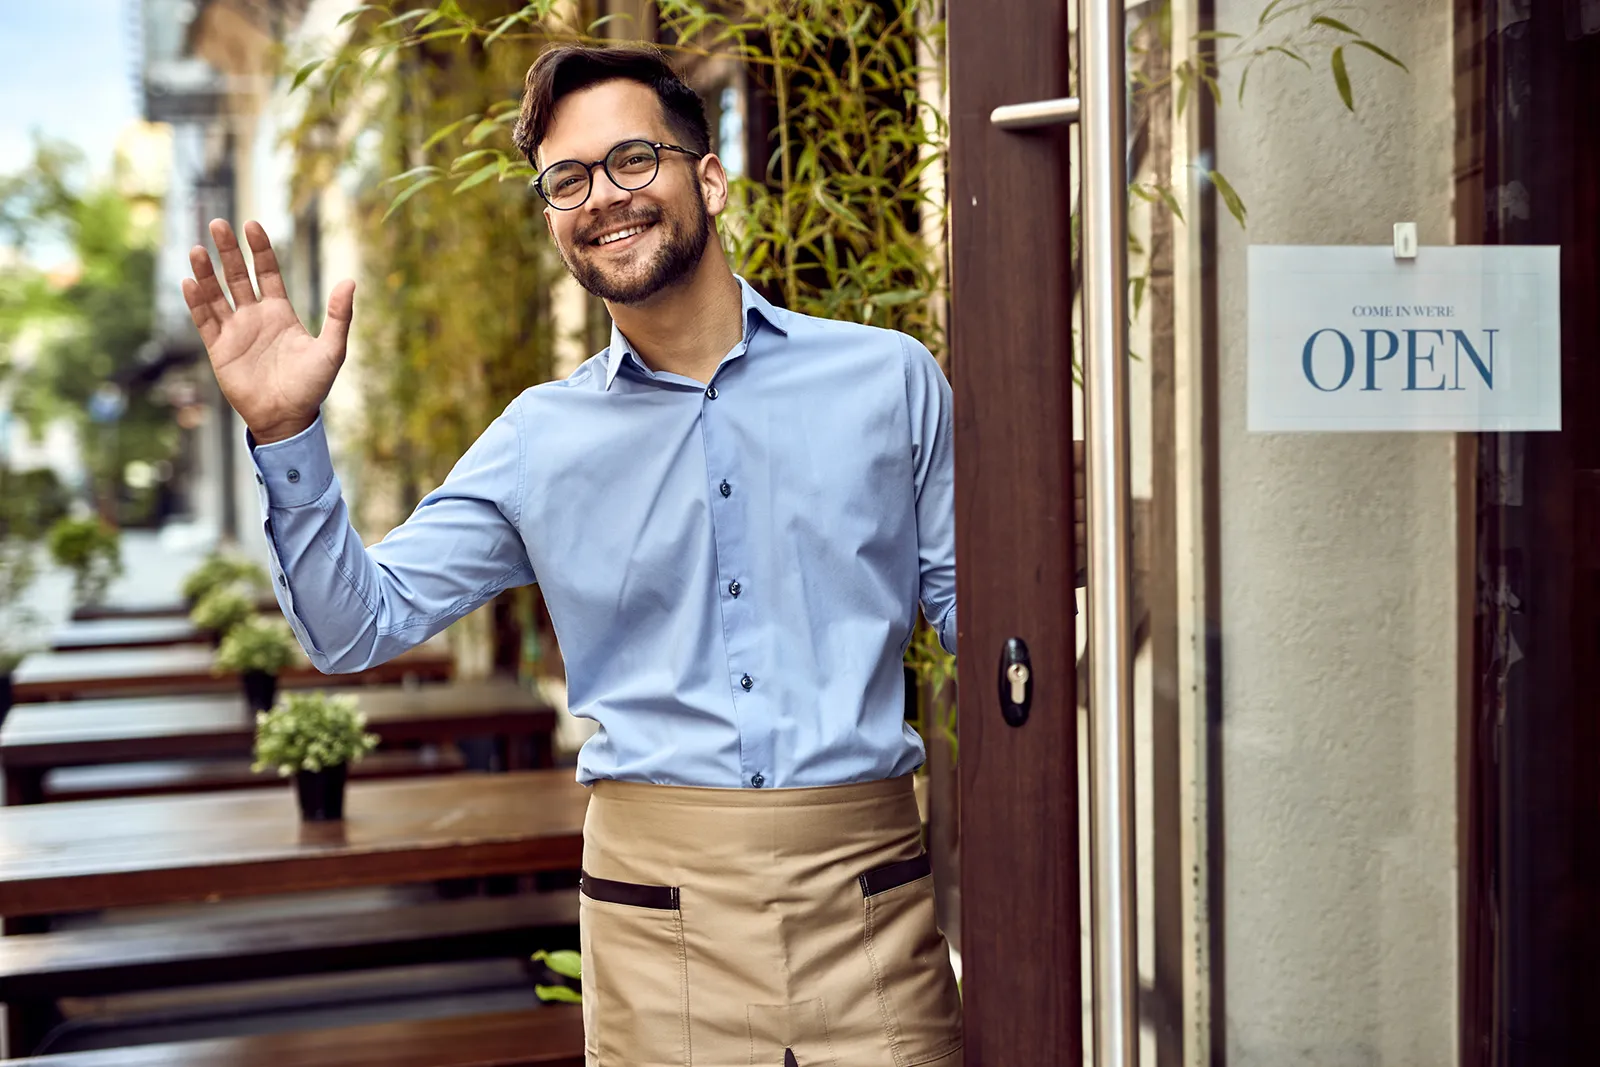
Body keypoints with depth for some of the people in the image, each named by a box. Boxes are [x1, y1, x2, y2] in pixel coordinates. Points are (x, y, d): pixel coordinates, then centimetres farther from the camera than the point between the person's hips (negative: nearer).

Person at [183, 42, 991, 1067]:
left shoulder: (889, 377, 2)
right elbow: (358, 624, 5)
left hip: (866, 896, 0)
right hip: (658, 899, 1)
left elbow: (971, 607, 6)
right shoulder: (539, 440, 5)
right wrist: (287, 433, -8)